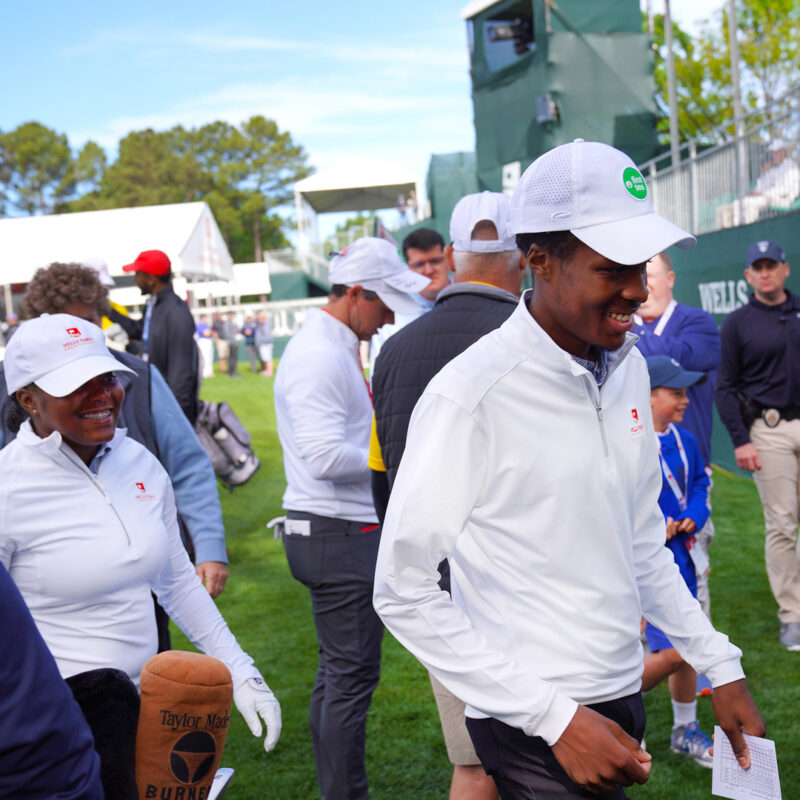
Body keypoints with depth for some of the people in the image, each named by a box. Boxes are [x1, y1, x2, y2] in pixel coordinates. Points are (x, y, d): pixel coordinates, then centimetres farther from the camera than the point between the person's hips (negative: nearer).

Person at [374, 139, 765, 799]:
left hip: (621, 700, 7)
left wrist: (720, 665, 11)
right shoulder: (471, 393, -20)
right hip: (534, 732, -7)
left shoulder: (629, 367, 4)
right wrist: (554, 718, -19)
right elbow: (402, 591, -17)